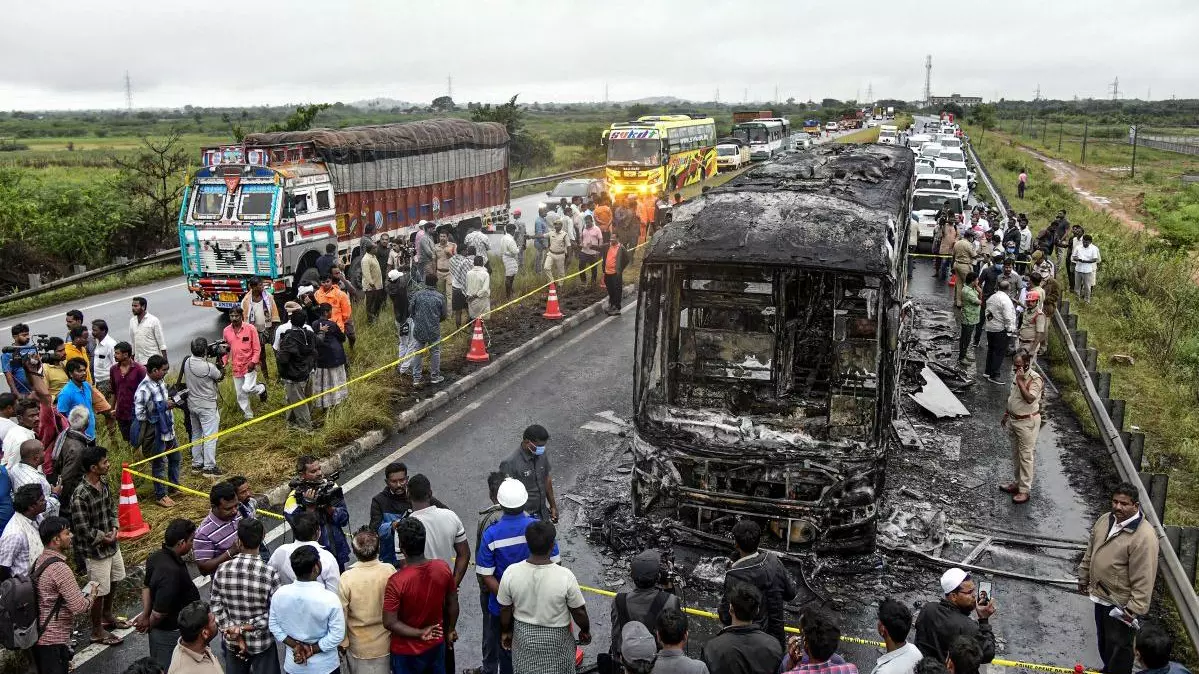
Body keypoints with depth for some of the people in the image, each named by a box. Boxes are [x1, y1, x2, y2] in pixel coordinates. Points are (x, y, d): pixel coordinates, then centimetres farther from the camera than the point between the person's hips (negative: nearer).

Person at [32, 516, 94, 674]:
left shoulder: (40, 560, 5)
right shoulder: (60, 568, -24)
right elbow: (80, 607, -24)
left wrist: (80, 592, 11)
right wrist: (91, 595, -5)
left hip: (38, 635, 9)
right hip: (53, 640, -9)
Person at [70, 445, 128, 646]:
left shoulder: (103, 482, -4)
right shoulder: (80, 496, -29)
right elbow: (82, 529, -25)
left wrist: (114, 528, -4)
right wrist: (103, 538, -13)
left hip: (112, 545, 8)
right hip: (96, 551, -8)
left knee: (112, 583, 25)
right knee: (99, 591, 7)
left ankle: (107, 616, 47)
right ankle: (97, 631, 25)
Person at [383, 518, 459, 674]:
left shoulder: (397, 581, -29)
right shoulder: (443, 568, -16)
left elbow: (389, 623, -26)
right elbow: (452, 604, -2)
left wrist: (420, 634, -19)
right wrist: (451, 630, 12)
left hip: (407, 651, -4)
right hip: (436, 644, 4)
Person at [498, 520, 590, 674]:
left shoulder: (511, 573, -21)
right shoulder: (565, 576, -27)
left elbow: (505, 609, -6)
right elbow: (579, 612, -14)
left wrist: (505, 632, 12)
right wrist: (585, 631, 6)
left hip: (523, 638, 2)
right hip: (556, 639, -2)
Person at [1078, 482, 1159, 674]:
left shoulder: (1143, 536, -26)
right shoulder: (1104, 520, -2)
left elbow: (1144, 579, -24)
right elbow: (1090, 553, 12)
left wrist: (1134, 610, -23)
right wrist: (1084, 578, 18)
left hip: (1121, 604, -8)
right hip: (1101, 595, 8)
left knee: (1118, 646, 8)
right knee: (1103, 641, 26)